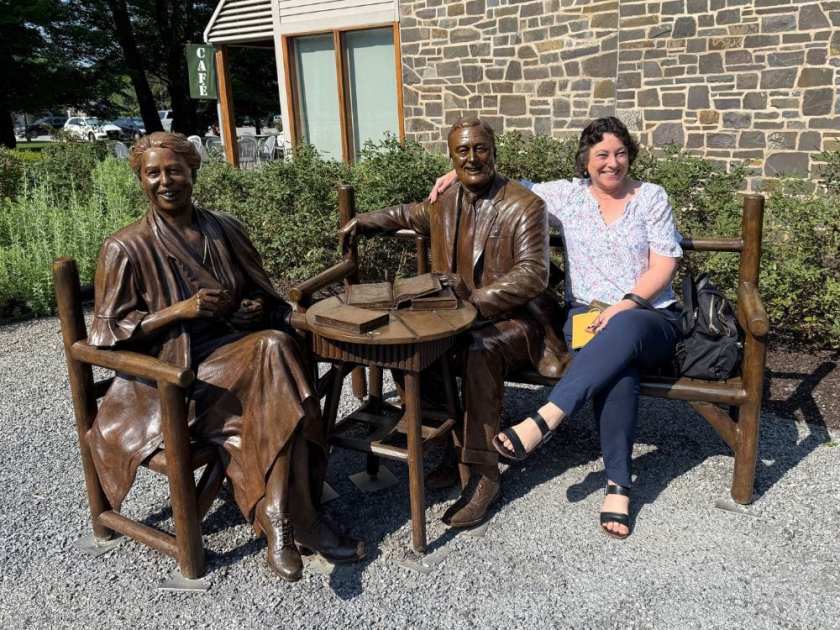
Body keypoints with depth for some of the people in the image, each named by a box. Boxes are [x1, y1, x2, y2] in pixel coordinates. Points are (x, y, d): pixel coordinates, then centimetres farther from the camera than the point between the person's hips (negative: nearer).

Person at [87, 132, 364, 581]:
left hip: (234, 347, 4)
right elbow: (109, 331, -5)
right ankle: (297, 519, -18)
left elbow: (261, 293, 19)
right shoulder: (125, 248, -3)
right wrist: (180, 311, -18)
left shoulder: (224, 230, 9)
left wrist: (257, 309, -7)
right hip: (172, 372, -4)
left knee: (276, 346, -30)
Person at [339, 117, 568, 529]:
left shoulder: (524, 205, -9)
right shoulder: (443, 205, 9)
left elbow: (533, 274, -19)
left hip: (512, 317, -6)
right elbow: (406, 215, 33)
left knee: (479, 349, -36)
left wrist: (475, 300, -28)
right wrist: (362, 223, 24)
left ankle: (482, 474, -25)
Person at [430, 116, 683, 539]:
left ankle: (544, 420, -45)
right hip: (587, 314, 1)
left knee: (623, 330, -40)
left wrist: (626, 304, -15)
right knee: (616, 364, -36)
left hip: (648, 318, 0)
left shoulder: (652, 197, 9)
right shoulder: (568, 195, 12)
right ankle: (618, 483, -33)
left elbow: (664, 264, 0)